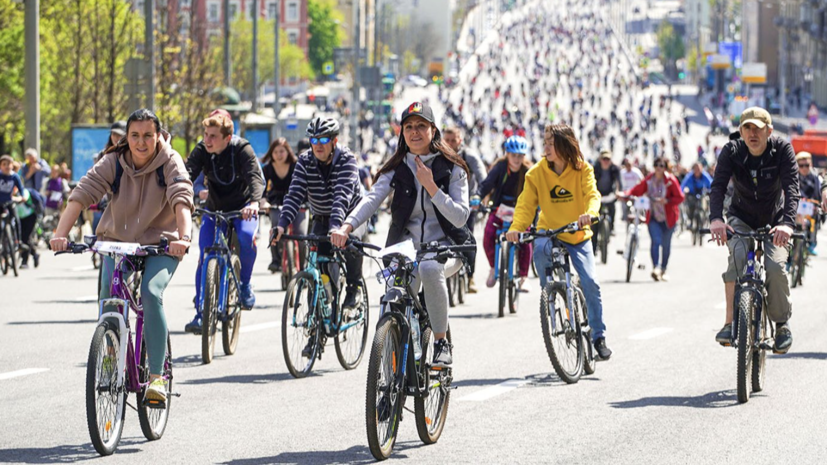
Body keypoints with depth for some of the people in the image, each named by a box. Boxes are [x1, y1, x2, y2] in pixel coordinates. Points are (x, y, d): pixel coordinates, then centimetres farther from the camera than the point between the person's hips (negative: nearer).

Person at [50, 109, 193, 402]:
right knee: (109, 292, -22)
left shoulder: (170, 163, -14)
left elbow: (181, 199, -30)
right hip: (117, 240, 2)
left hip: (160, 245, -2)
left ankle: (156, 375, -23)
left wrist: (183, 237, -49)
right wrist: (60, 234, -37)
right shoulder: (113, 163, -10)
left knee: (151, 293, -27)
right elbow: (82, 194, -22)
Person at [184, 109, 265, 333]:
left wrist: (254, 202, -54)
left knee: (246, 236, -33)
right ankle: (200, 313, -4)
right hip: (214, 209, 3)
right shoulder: (201, 151, -15)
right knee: (205, 257, -12)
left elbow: (255, 177, -34)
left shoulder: (242, 149, -22)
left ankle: (245, 283, -8)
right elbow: (187, 174, -26)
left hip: (242, 208, -2)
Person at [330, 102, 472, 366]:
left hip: (444, 245, -3)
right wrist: (347, 226, -32)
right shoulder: (396, 169, 5)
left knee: (429, 268, -38)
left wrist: (430, 186, -19)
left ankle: (442, 342, -24)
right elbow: (372, 199, -13)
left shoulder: (451, 168, 0)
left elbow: (460, 216, -10)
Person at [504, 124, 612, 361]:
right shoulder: (536, 173, -5)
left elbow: (592, 195, -20)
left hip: (578, 236, -1)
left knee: (590, 282, -14)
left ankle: (599, 336, -2)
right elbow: (526, 204, -12)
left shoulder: (582, 170, -7)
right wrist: (516, 228, -30)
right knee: (540, 248, -36)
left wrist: (589, 213, -43)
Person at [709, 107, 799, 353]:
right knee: (738, 256, -31)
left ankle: (782, 324, -2)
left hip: (774, 222, 0)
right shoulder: (732, 151, -16)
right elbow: (718, 186, -27)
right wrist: (716, 218, -47)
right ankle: (730, 322, -28)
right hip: (741, 219, 0)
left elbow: (792, 188, -29)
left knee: (776, 266, -25)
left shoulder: (782, 150, -19)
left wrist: (787, 223, -47)